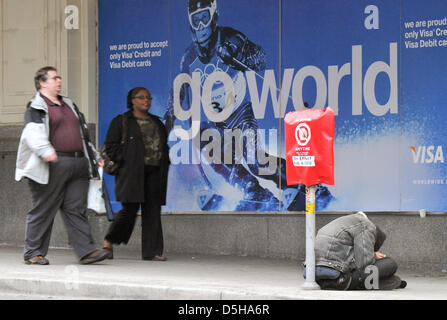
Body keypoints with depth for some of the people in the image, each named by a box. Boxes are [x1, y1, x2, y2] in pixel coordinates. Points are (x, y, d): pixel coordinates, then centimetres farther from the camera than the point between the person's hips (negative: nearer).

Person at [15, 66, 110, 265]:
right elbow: (33, 132, -17)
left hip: (78, 164, 6)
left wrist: (95, 156, 27)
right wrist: (45, 150, -34)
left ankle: (86, 251, -3)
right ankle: (33, 252, 7)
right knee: (43, 210, 0)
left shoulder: (69, 105, 24)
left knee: (77, 210, 1)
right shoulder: (36, 107, 0)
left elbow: (83, 134, 31)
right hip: (53, 165, -6)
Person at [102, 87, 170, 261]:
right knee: (130, 209, -10)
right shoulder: (121, 121, 4)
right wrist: (125, 160, -11)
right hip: (132, 173, -5)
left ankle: (152, 251, 1)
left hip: (154, 172, 5)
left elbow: (164, 146, 25)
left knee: (152, 210, 0)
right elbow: (111, 146, 0)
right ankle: (109, 241, 11)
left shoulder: (157, 122, 21)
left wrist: (164, 165, 9)